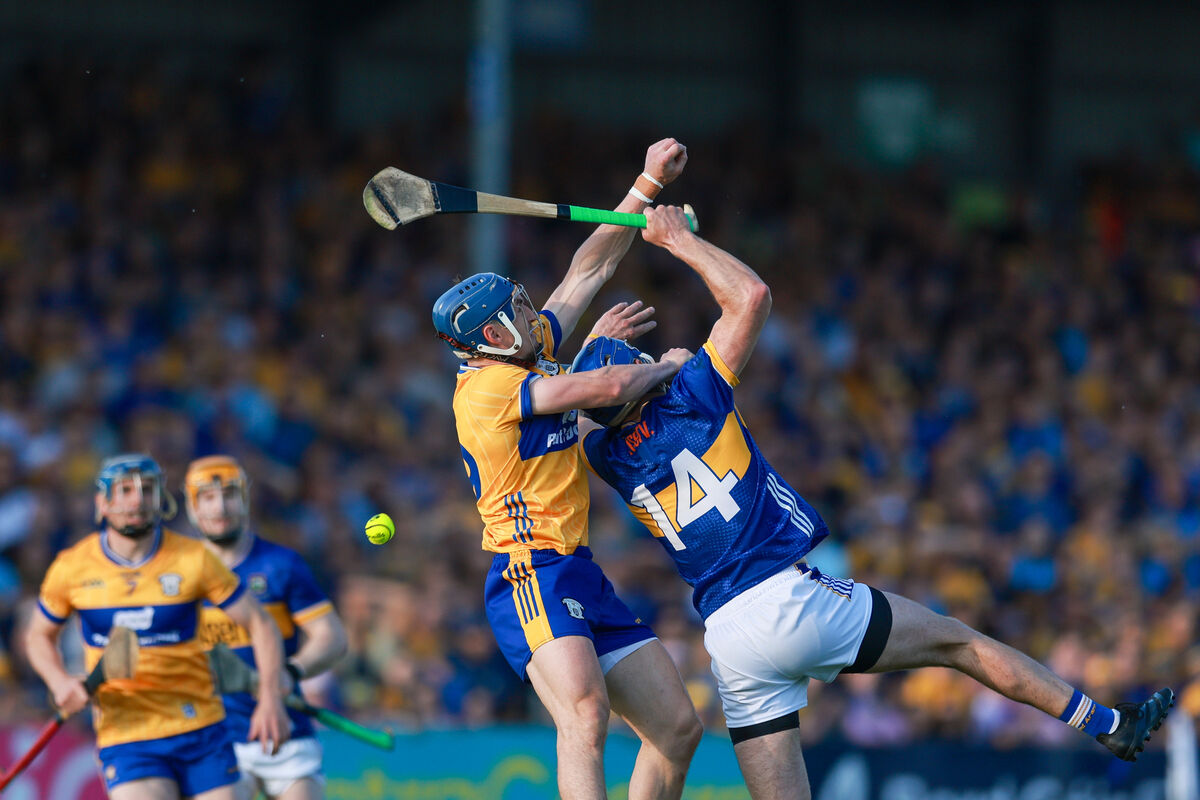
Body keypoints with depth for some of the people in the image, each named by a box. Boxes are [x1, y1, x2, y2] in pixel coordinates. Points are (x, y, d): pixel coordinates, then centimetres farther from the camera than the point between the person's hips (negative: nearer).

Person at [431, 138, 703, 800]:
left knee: (678, 729, 4)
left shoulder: (535, 356, 15)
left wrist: (648, 185, 21)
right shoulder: (488, 388, -11)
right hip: (531, 576, -10)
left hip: (578, 574, 10)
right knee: (586, 715, -32)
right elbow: (611, 387, -18)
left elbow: (589, 270, 24)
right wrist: (666, 365, 2)